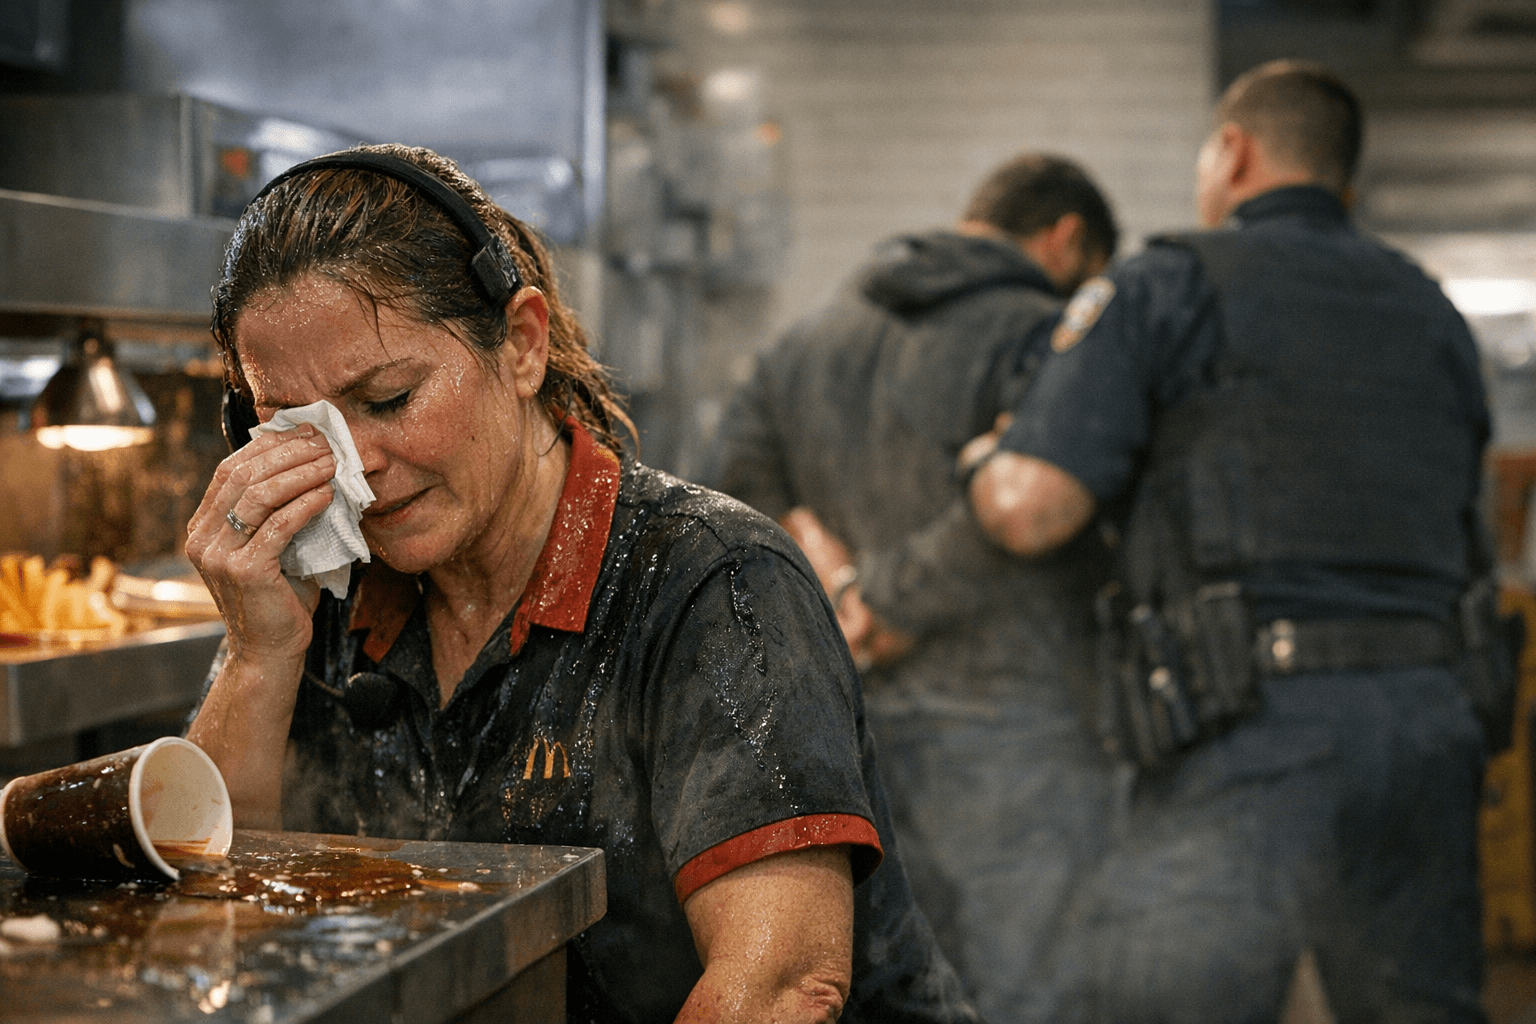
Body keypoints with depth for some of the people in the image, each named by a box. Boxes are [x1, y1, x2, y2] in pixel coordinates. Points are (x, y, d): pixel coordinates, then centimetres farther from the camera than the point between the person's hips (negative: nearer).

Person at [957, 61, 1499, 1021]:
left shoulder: (1163, 289, 4)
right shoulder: (1435, 320, 22)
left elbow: (1032, 510, -7)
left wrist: (988, 455, 16)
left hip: (1257, 737, -6)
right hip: (1429, 726, 6)